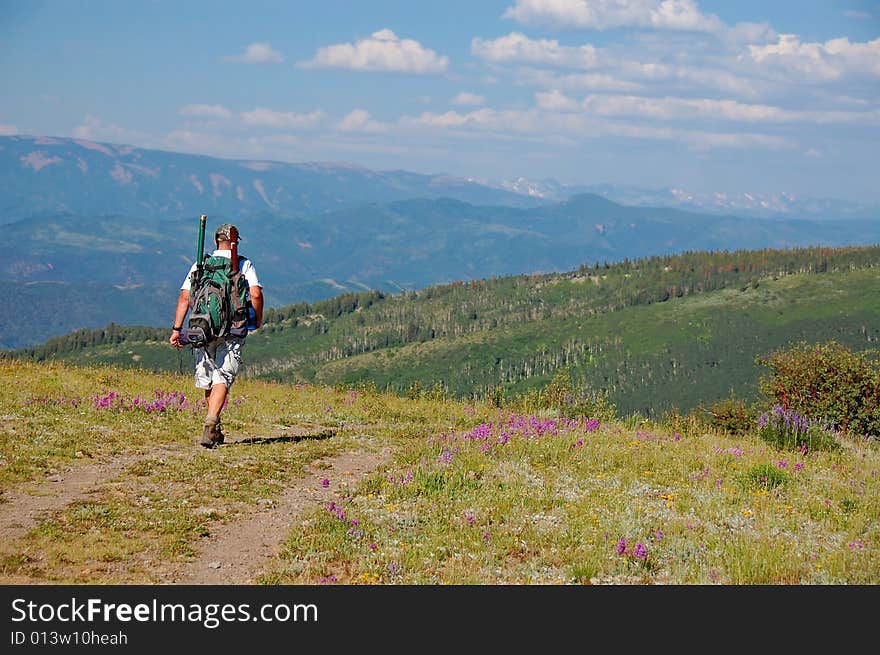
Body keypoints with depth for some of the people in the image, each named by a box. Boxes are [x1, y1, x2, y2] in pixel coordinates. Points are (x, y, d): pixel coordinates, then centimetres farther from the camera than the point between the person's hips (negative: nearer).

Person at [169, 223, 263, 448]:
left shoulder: (200, 265, 10)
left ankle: (215, 430, 20)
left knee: (208, 379, 13)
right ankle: (211, 422, -27)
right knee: (222, 379, -6)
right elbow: (256, 294, -9)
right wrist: (258, 320, 7)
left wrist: (176, 329, 2)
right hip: (233, 332, -2)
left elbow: (184, 297, 2)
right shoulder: (245, 264, 4)